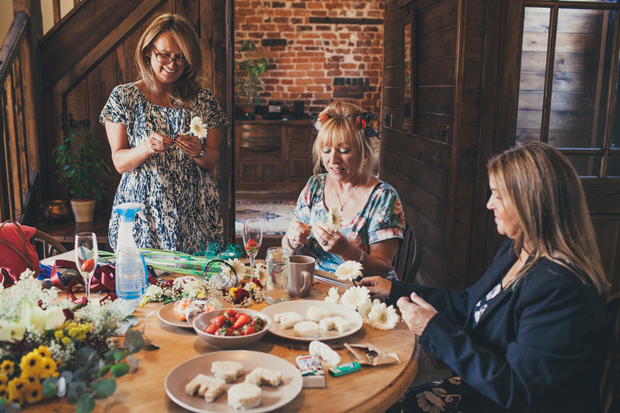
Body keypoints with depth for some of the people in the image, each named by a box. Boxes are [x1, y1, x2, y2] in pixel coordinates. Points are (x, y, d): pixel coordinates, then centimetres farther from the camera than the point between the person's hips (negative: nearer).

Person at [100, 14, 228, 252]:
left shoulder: (203, 100, 4)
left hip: (193, 214, 1)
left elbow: (212, 162, 6)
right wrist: (146, 148, -20)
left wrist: (198, 152, -15)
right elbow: (119, 162, -1)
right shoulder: (123, 97, 2)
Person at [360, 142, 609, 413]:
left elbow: (517, 389, -26)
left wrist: (435, 331, -24)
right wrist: (395, 290, 15)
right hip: (484, 387, 8)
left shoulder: (560, 289, -28)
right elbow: (468, 303, 16)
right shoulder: (515, 250, 2)